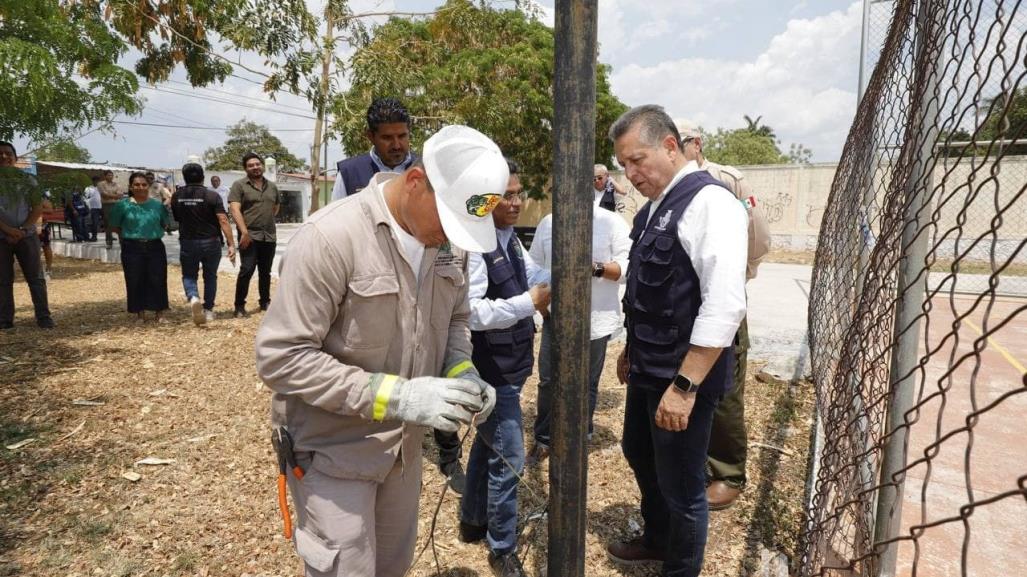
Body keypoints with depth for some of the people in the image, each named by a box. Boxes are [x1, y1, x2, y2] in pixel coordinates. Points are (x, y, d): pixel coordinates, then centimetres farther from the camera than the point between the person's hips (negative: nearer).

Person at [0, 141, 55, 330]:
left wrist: (22, 230, -10)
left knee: (36, 277, 0)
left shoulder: (27, 180, 4)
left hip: (27, 235, 0)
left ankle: (43, 317, 4)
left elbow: (38, 208, 1)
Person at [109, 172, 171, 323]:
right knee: (135, 282, 4)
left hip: (155, 247, 1)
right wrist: (128, 235, 2)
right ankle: (140, 313, 18)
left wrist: (154, 233, 4)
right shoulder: (122, 205, 0)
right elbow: (115, 227, 8)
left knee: (157, 280, 1)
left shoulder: (158, 205, 4)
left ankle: (159, 313, 13)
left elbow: (166, 224, 14)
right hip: (132, 249, -1)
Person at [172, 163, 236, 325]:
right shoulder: (212, 195, -9)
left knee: (189, 275, 14)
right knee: (210, 276, 15)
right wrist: (231, 244, -17)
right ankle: (208, 310, 18)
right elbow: (223, 220, -17)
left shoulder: (177, 196, 0)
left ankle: (193, 298, -15)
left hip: (187, 243, 1)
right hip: (210, 242, -1)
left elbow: (176, 218, 13)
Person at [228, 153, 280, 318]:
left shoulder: (272, 186, 13)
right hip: (249, 236, -5)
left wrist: (267, 219, 14)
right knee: (247, 270, -9)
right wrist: (244, 232, -20)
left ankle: (265, 302, 25)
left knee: (265, 272, 13)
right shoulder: (239, 185, -2)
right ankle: (239, 306, 0)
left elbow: (276, 207, 28)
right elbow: (235, 210, -12)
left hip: (269, 237, 5)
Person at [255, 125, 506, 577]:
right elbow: (281, 358, -24)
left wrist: (461, 370, -10)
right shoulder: (330, 237, -25)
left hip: (404, 443, 7)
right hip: (334, 449, -6)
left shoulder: (449, 240, -4)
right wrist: (396, 395, -29)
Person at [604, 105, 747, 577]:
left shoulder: (709, 203, -19)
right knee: (639, 454, 25)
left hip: (683, 377, -9)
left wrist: (684, 385, -26)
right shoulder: (654, 207, 9)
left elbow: (724, 306, -26)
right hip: (647, 369, 9)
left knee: (681, 486, 8)